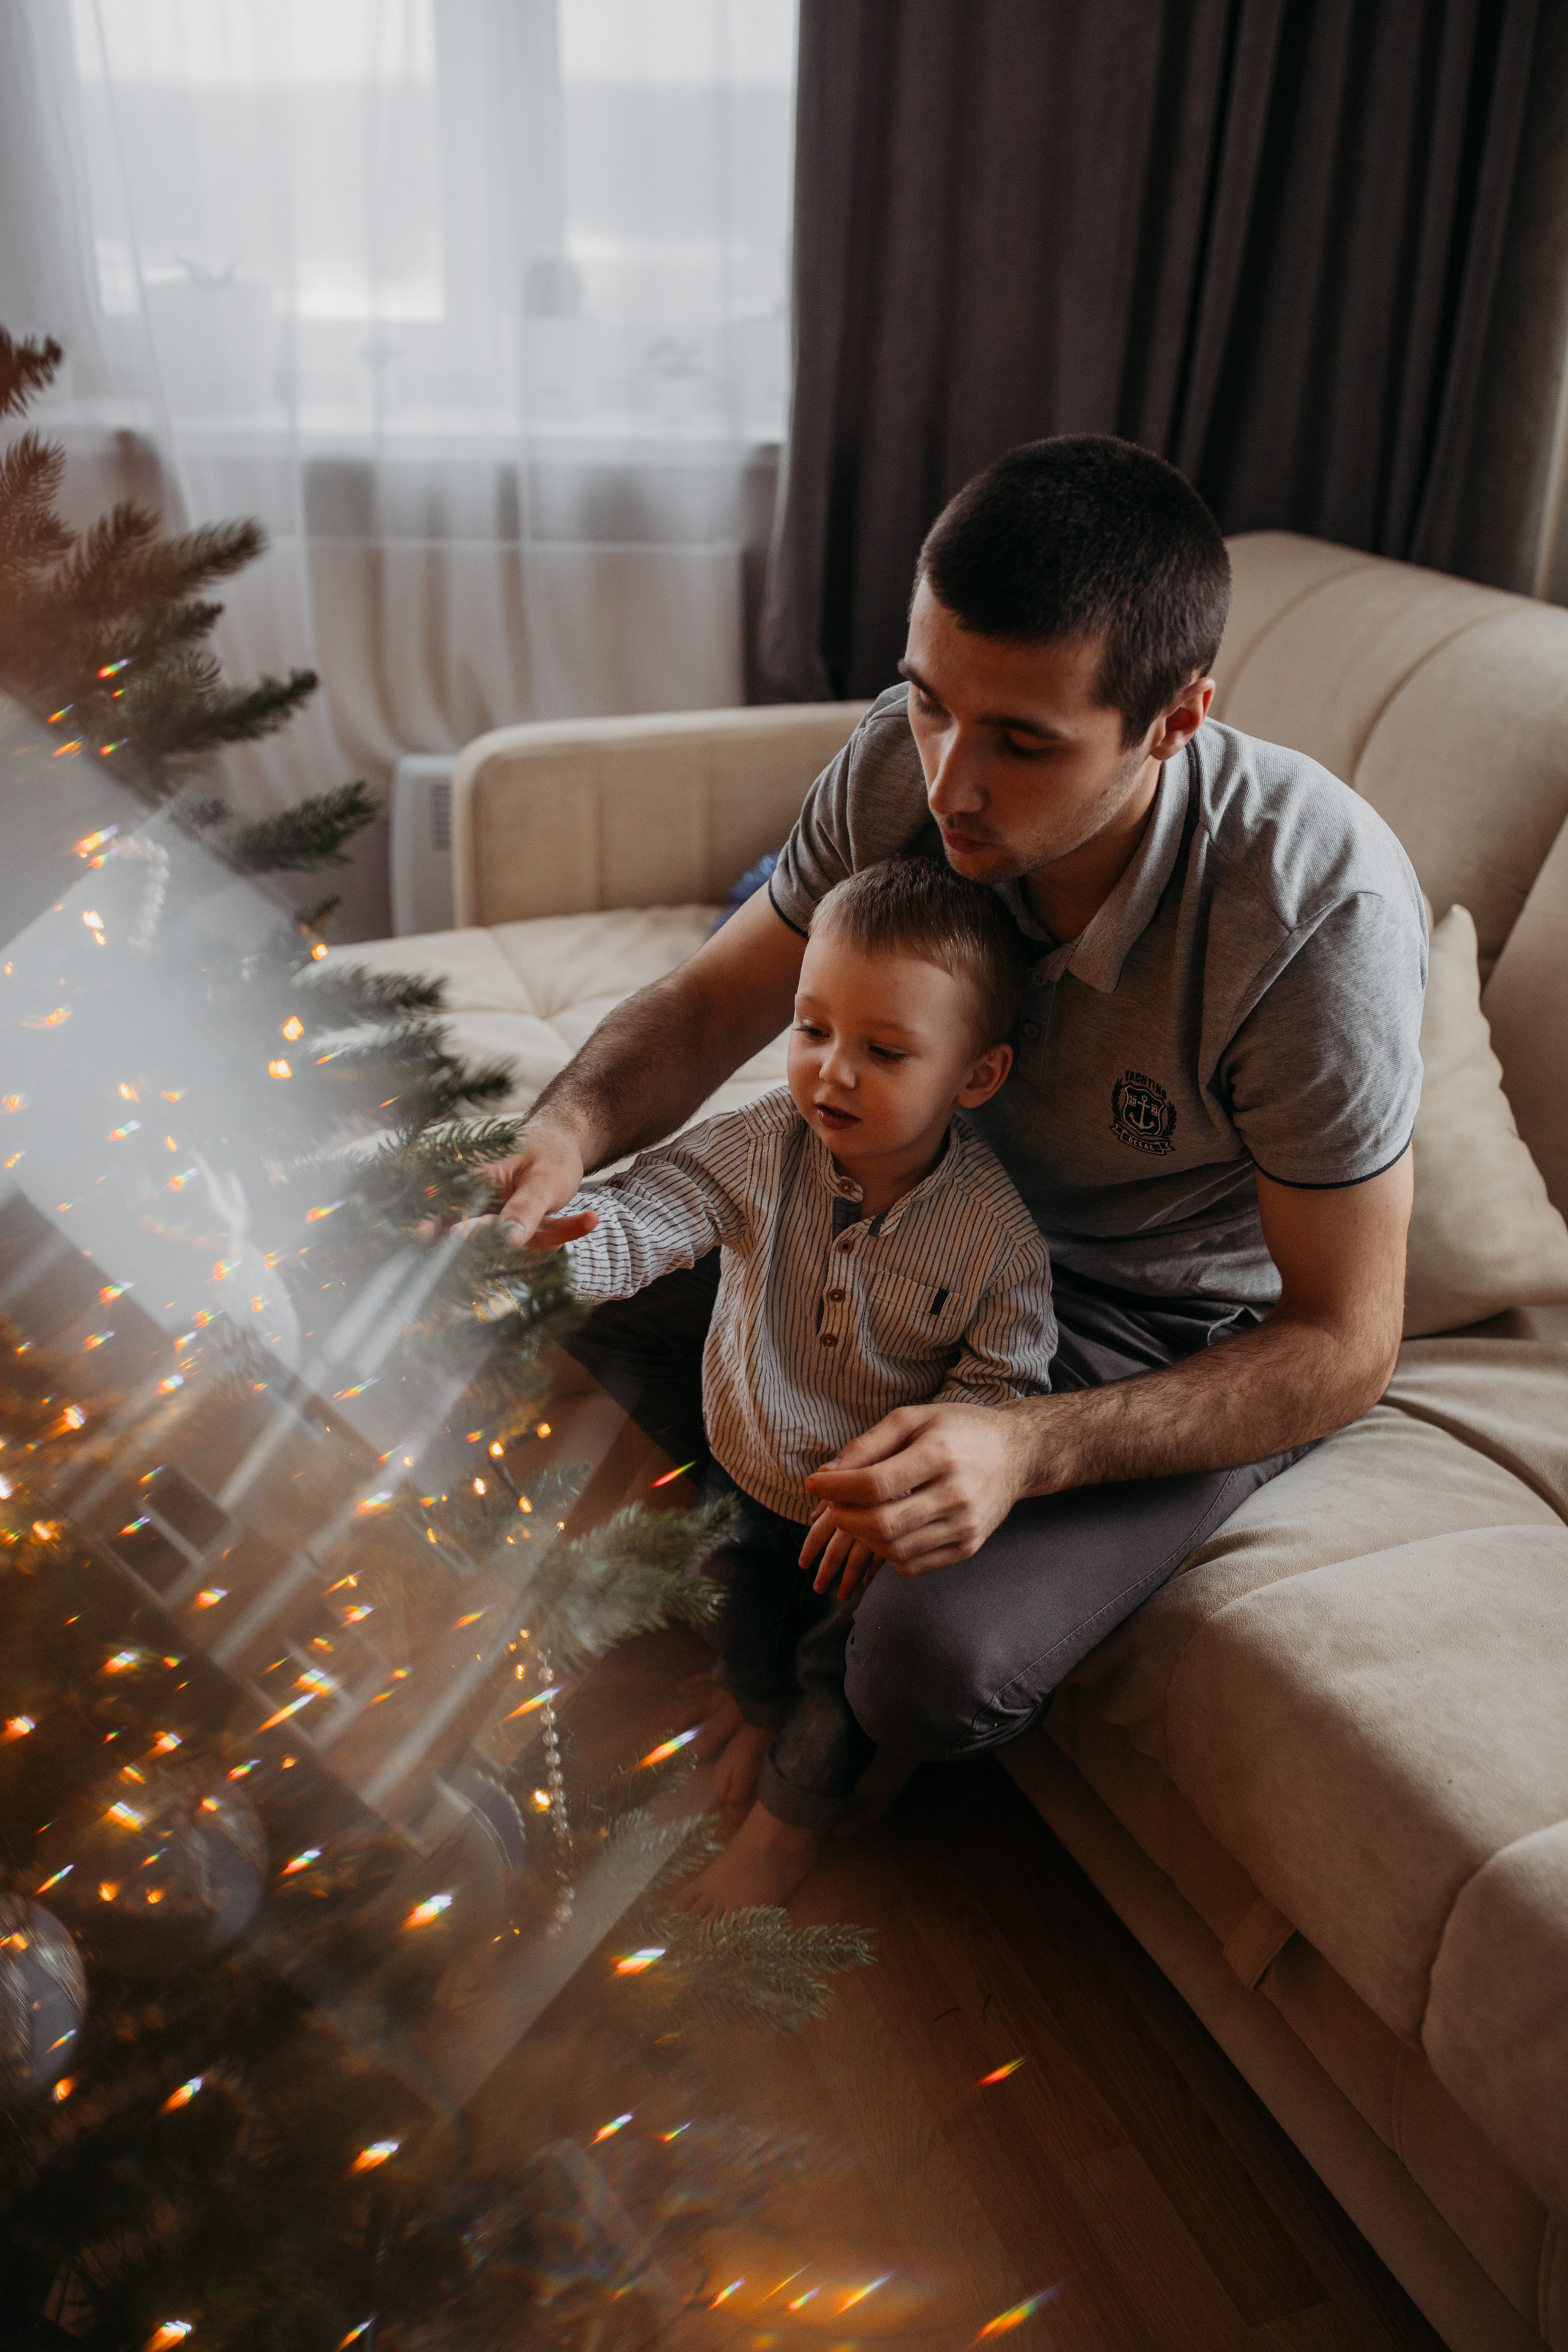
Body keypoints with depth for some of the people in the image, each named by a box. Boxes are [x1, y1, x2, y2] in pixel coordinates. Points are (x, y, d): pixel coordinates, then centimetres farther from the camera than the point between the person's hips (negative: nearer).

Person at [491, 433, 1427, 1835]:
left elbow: (1345, 1348, -26)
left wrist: (1029, 1449, -41)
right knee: (595, 1333, -5)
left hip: (1201, 1337, -4)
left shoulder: (1321, 914, -35)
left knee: (934, 1665, -25)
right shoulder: (908, 763, -21)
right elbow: (713, 1002, -7)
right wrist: (569, 1130, -30)